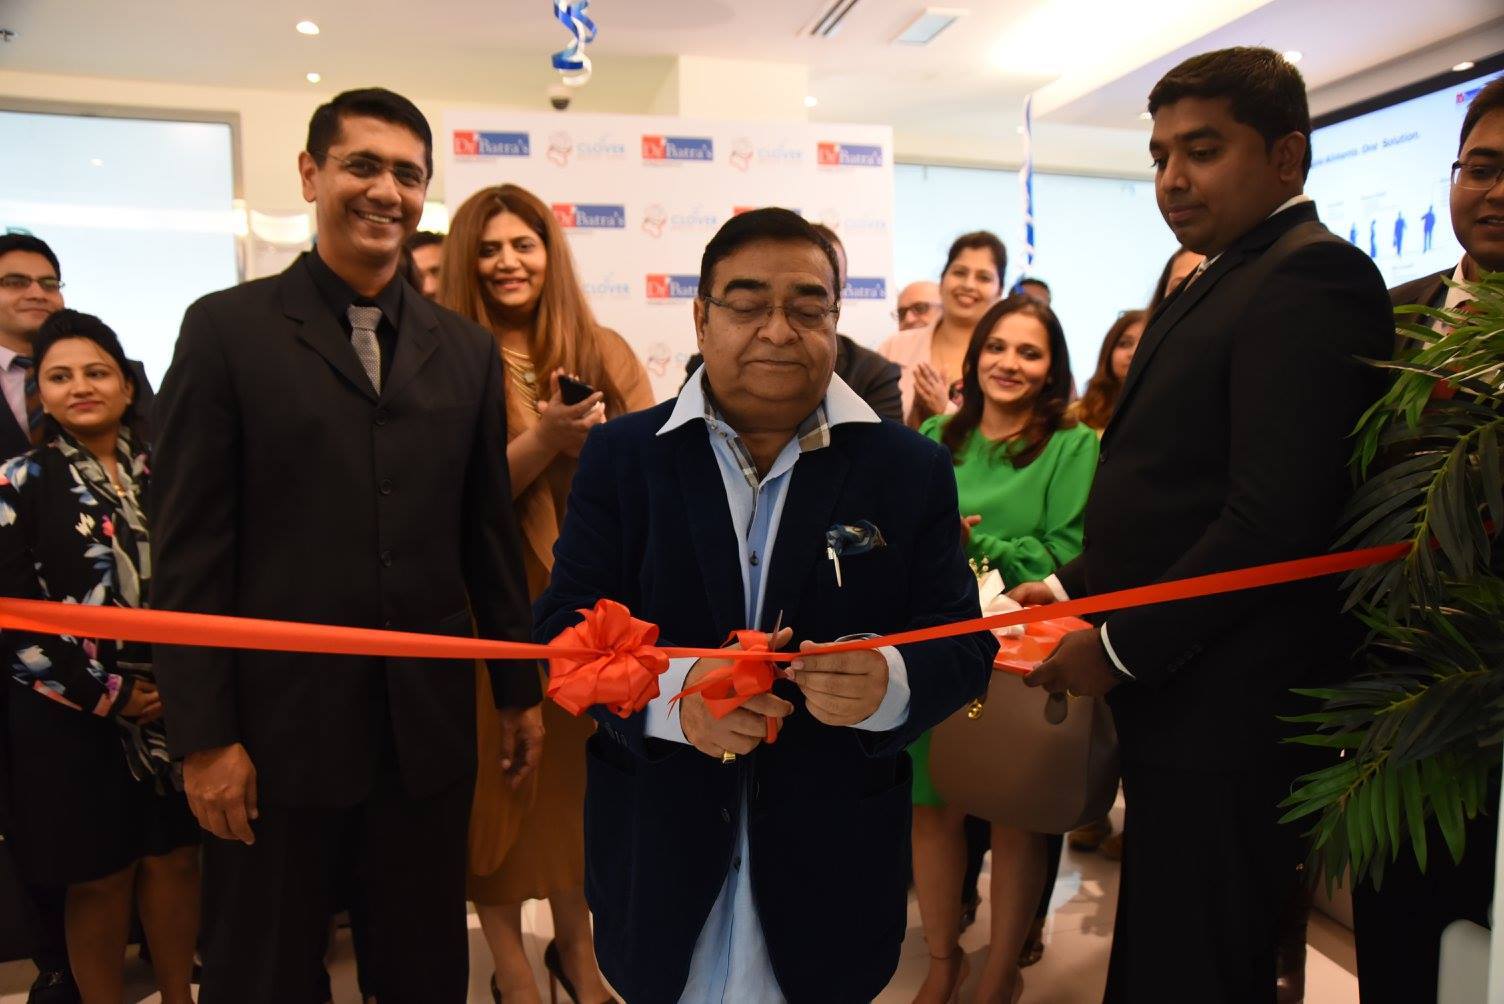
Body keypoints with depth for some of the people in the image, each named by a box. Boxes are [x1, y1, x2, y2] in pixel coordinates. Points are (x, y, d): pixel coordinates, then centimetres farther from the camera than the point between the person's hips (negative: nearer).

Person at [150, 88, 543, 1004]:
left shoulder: (468, 349, 7)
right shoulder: (228, 329, -3)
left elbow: (490, 532, 8)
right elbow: (191, 548, -6)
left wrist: (521, 689, 10)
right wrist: (203, 736, -8)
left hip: (429, 724, 3)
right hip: (280, 724, -2)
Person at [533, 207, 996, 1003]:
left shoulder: (911, 469, -3)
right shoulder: (621, 455, -2)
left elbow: (962, 645, -5)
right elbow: (566, 623, -6)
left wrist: (890, 684, -28)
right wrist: (670, 694, -26)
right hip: (657, 851, 1)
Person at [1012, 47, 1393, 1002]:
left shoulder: (1313, 276, -14)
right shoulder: (1215, 282, 17)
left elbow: (1277, 519, -24)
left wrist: (1121, 646, -16)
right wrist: (1072, 588, 7)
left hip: (1226, 716, -9)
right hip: (1175, 701, 9)